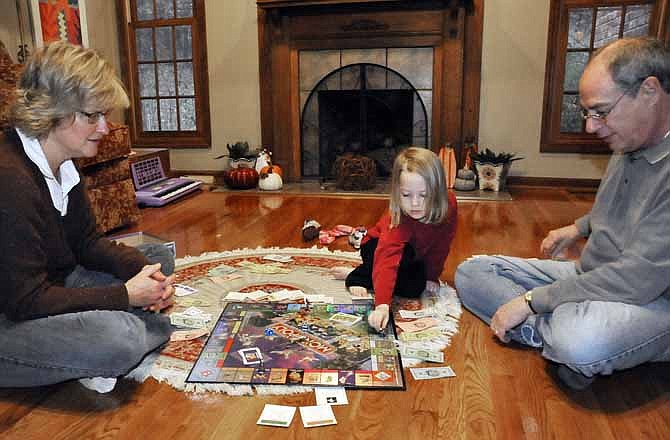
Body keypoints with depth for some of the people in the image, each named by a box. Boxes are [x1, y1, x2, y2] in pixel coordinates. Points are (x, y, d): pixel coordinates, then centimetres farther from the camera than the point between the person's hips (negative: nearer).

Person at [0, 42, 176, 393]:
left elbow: (88, 242, 8)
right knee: (118, 338, -35)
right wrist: (125, 295, -25)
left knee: (160, 258, 11)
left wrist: (144, 269, -10)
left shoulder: (62, 165, 3)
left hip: (53, 287, 10)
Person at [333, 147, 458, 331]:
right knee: (405, 255, -37)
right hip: (377, 245, -5)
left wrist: (432, 277, -4)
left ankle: (360, 276, -3)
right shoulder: (397, 220, -40)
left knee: (415, 287, -22)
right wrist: (382, 305, -62)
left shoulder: (449, 204, -27)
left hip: (417, 256, 5)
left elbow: (441, 245, -11)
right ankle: (356, 276, -16)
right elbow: (387, 259, -51)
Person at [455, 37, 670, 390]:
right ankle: (560, 334, -17)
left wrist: (531, 300, -23)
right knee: (471, 273, -2)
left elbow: (638, 277, -29)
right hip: (593, 276, 9)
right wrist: (580, 228, 15)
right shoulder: (630, 143, 5)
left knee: (579, 340, -43)